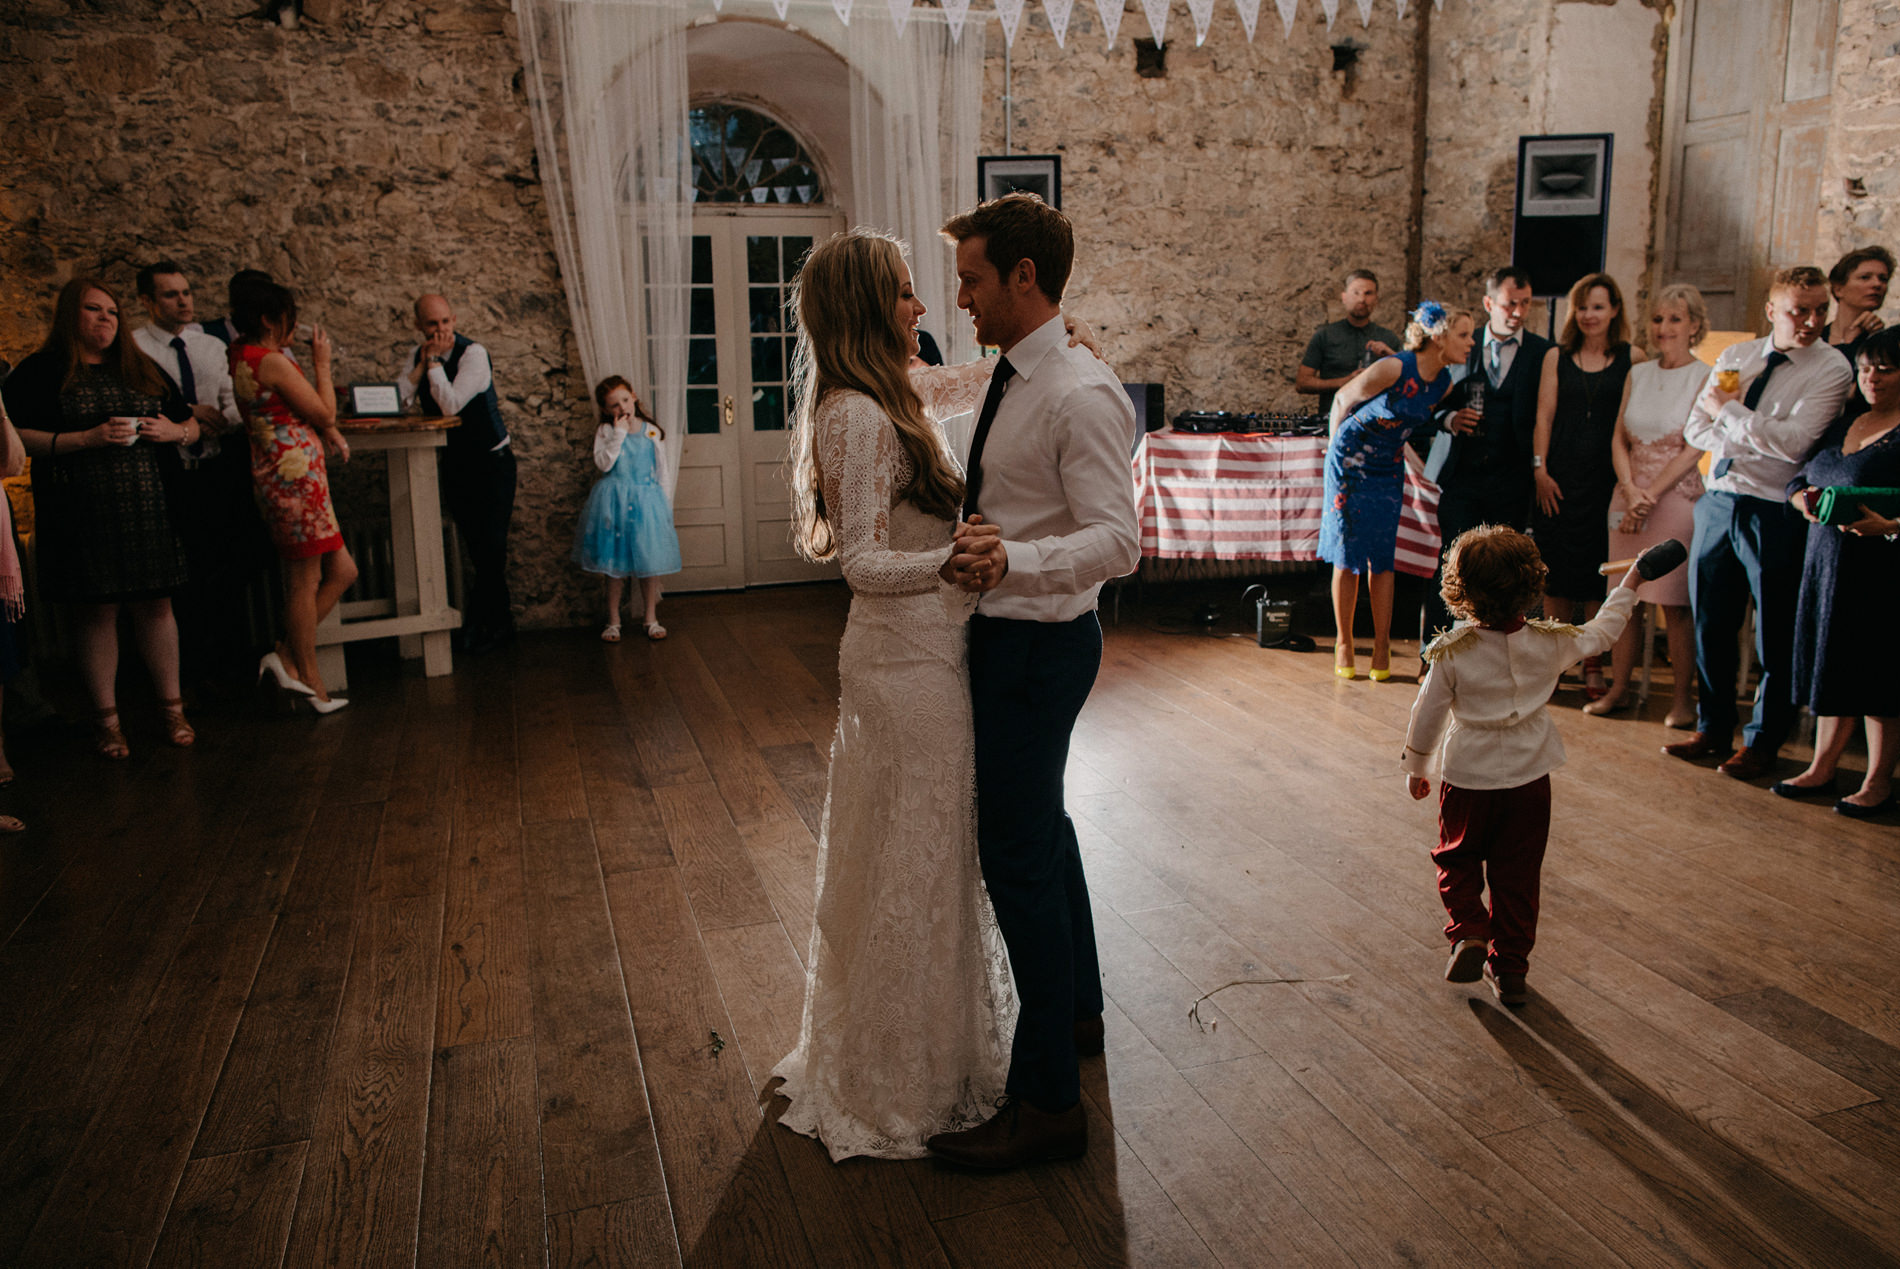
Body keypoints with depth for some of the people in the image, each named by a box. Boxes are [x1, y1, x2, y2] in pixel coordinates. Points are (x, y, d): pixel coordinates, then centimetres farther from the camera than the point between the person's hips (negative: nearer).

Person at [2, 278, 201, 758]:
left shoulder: (142, 371, 17)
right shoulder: (40, 373, 2)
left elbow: (193, 426, 20)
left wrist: (174, 431, -3)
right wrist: (86, 438, -18)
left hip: (147, 507, 3)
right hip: (82, 514, -3)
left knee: (155, 605, 4)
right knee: (96, 610, 2)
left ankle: (172, 708, 13)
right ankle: (106, 718, 11)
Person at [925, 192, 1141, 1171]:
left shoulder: (1081, 396, -21)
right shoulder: (1008, 381, 9)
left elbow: (1116, 540, -28)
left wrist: (1011, 560, -41)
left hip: (1038, 647, -10)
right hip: (1004, 636, 10)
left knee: (1018, 857, -5)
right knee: (1042, 829, 23)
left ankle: (1048, 1101, 8)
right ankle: (1077, 1011, 45)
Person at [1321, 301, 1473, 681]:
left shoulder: (1444, 382, -3)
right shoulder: (1394, 368, -22)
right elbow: (1343, 400, -8)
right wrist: (1338, 448, 3)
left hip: (1388, 470, 5)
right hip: (1350, 464, -5)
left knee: (1382, 559, 3)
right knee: (1347, 557, 0)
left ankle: (1382, 648, 8)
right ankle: (1343, 643, 12)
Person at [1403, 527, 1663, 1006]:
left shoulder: (1451, 654, -15)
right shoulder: (1551, 644, -10)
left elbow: (1427, 715, -7)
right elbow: (1601, 632, 9)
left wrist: (1415, 767, 8)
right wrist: (1627, 587, 25)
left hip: (1467, 779, -2)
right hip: (1529, 779, 2)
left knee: (1458, 860, 19)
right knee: (1517, 876, 13)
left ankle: (1468, 933, 0)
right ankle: (1509, 968, 18)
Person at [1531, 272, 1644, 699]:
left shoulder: (1632, 358, 4)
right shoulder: (1557, 357, 8)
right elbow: (1544, 415, 5)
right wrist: (1540, 468, -4)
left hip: (1606, 477, -1)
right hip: (1561, 477, 1)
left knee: (1598, 568, 1)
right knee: (1558, 568, 4)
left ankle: (1593, 665, 9)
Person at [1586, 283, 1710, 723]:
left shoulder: (1705, 379, -3)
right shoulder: (1638, 374, 11)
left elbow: (1693, 450, -9)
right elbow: (1618, 439, 7)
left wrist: (1650, 496, -13)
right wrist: (1630, 490, -7)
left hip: (1676, 497, -4)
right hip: (1630, 495, 4)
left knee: (1675, 603, -2)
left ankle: (1683, 698, 7)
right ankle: (1618, 688, 15)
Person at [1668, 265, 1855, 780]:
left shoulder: (1831, 368, -8)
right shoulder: (1734, 357, 8)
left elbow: (1793, 442, -19)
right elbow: (1695, 428, 5)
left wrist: (1729, 410, -10)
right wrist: (1758, 441, -11)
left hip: (1774, 512, -5)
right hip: (1717, 501, 5)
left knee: (1774, 639, 5)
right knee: (1710, 625, 11)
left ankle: (1761, 742, 19)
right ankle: (1712, 729, 26)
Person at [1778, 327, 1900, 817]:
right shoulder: (1843, 426, 14)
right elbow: (1800, 479, 19)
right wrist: (1806, 501, -2)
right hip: (1826, 561, 7)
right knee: (1830, 665, 13)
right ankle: (1822, 767, 24)